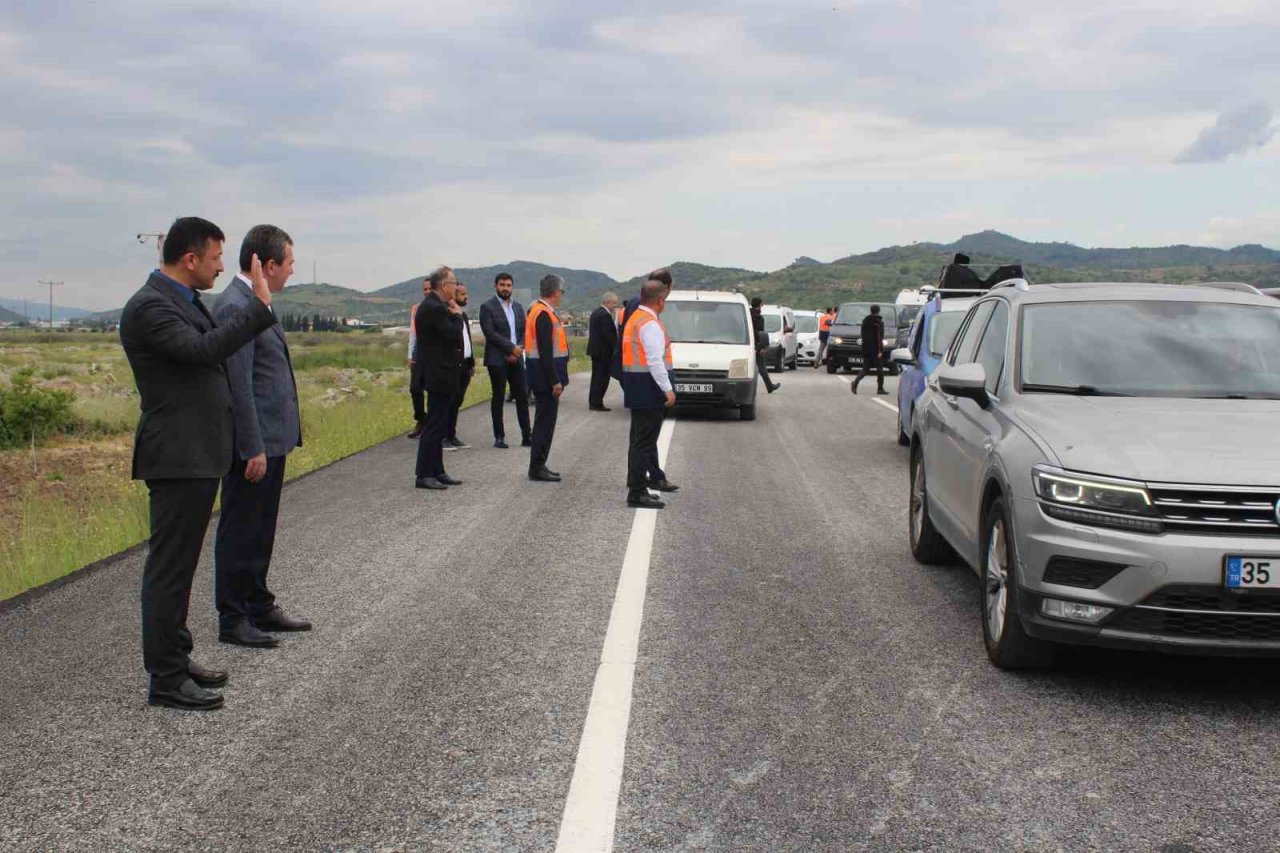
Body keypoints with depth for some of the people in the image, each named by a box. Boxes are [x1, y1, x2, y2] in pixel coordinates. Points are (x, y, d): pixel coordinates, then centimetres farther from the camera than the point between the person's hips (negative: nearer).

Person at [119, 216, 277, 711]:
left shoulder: (184, 300, 14)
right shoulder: (149, 307, -17)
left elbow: (212, 348, 22)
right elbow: (204, 349, -29)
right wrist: (260, 305, -24)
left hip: (198, 455, 10)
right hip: (177, 458, -10)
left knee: (179, 564, 17)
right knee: (169, 568, -3)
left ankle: (175, 660, 28)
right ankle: (166, 681, 4)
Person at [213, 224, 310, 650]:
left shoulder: (254, 303, 13)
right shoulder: (235, 307, -18)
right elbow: (238, 385, -21)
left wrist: (270, 442, 18)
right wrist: (253, 448, -21)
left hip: (271, 439, 10)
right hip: (253, 443, -10)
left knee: (260, 530, 18)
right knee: (239, 531, 2)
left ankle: (259, 606, 29)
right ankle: (232, 619, 12)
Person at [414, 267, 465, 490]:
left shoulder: (433, 306, 14)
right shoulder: (435, 308, -18)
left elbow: (452, 335, 16)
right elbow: (454, 335, -22)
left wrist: (453, 315, 3)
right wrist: (457, 315, -7)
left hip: (439, 375, 11)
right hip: (439, 375, -11)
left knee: (438, 425, 14)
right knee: (434, 425, -7)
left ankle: (437, 471, 20)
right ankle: (424, 475, -3)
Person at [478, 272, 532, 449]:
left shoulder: (518, 307, 14)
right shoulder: (487, 307, -4)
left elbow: (524, 332, 12)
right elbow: (490, 333, -13)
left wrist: (517, 352, -4)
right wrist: (512, 348, -16)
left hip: (516, 359, 5)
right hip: (497, 360, -5)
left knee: (522, 397, 3)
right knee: (498, 398, 1)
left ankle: (526, 436, 8)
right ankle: (499, 437, 7)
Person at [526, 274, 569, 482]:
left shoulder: (538, 310, 14)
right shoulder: (544, 314, -18)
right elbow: (545, 351, -22)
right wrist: (555, 381, -21)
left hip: (543, 375, 10)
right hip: (546, 374, -10)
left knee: (544, 420, 16)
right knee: (545, 421, -5)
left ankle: (538, 465, 22)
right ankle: (537, 468, -1)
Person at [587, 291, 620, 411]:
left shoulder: (595, 312, 13)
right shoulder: (605, 315, -18)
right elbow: (609, 335, -22)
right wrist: (615, 349, -13)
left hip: (594, 349, 10)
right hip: (604, 351, -10)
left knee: (596, 376, 15)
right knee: (603, 377, -5)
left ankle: (593, 402, 18)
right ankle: (597, 403, -5)